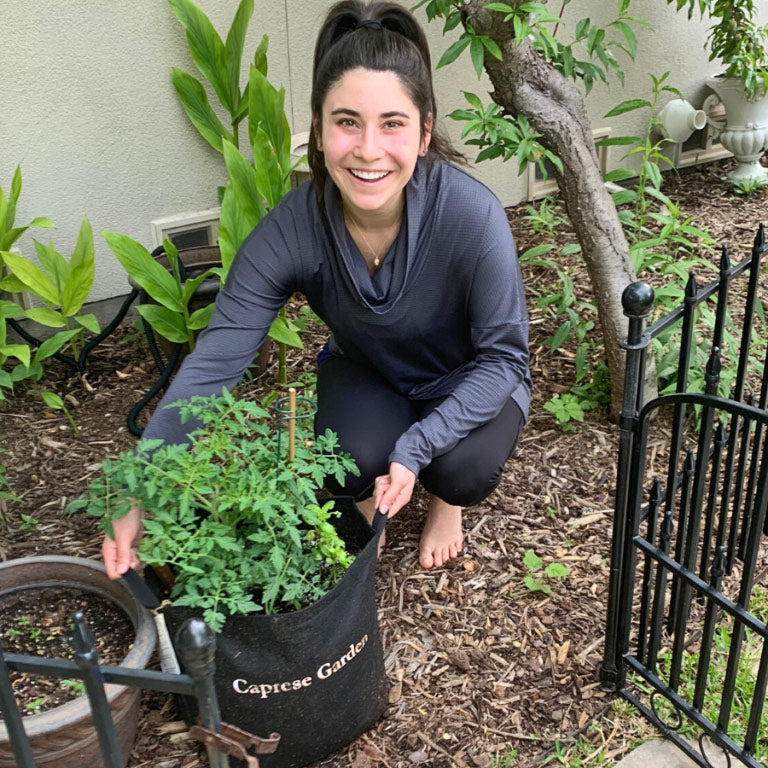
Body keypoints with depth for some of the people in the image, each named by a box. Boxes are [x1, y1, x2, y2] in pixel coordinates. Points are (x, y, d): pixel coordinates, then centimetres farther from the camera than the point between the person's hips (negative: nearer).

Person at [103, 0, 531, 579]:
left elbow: (503, 356, -22)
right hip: (367, 374, 1)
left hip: (469, 383, 0)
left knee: (465, 470, -29)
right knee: (355, 459, -29)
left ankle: (446, 498, 11)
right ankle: (368, 503, 10)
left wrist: (417, 447, -34)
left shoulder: (472, 215, -33)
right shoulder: (293, 228, -27)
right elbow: (213, 363, -26)